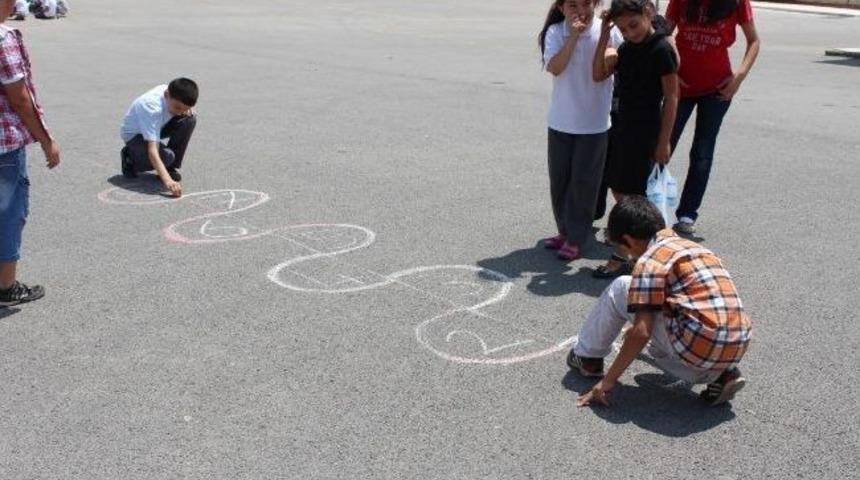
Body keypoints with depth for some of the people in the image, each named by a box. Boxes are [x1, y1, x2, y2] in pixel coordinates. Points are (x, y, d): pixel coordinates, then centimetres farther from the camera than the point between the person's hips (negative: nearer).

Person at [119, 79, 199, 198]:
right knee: (166, 156, -33)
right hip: (134, 135, -7)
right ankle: (130, 160, -2)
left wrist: (187, 110, -19)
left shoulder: (170, 92, -20)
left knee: (190, 119, -18)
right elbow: (152, 150, -46)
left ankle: (171, 168, -7)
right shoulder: (152, 107, -39)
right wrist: (167, 180, -57)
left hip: (156, 127, 7)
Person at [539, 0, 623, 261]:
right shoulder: (555, 32, -6)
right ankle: (565, 230, 30)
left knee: (584, 181, 3)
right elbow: (555, 68, -20)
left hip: (594, 122, -2)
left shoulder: (607, 31, -8)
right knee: (559, 179, 12)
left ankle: (576, 238, 14)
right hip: (561, 120, 2)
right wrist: (574, 35, -25)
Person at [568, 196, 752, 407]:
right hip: (737, 349, 8)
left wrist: (608, 380, -1)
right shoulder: (693, 247, 21)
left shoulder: (651, 260, -4)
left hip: (699, 348, -8)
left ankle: (588, 358, 19)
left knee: (620, 289, 7)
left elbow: (641, 333, -10)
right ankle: (722, 375, 15)